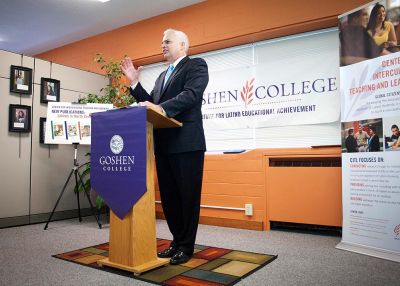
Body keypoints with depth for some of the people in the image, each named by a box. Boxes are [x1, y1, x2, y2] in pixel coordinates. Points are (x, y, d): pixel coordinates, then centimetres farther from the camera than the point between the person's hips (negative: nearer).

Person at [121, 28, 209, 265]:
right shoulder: (163, 75, 24)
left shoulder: (196, 65, 0)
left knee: (188, 196, 2)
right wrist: (135, 82, 8)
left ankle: (186, 246, 14)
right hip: (164, 144, 8)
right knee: (168, 196, 12)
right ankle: (177, 241, 26)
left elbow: (191, 95, -17)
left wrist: (161, 108, -28)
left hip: (186, 143, -8)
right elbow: (151, 104, 16)